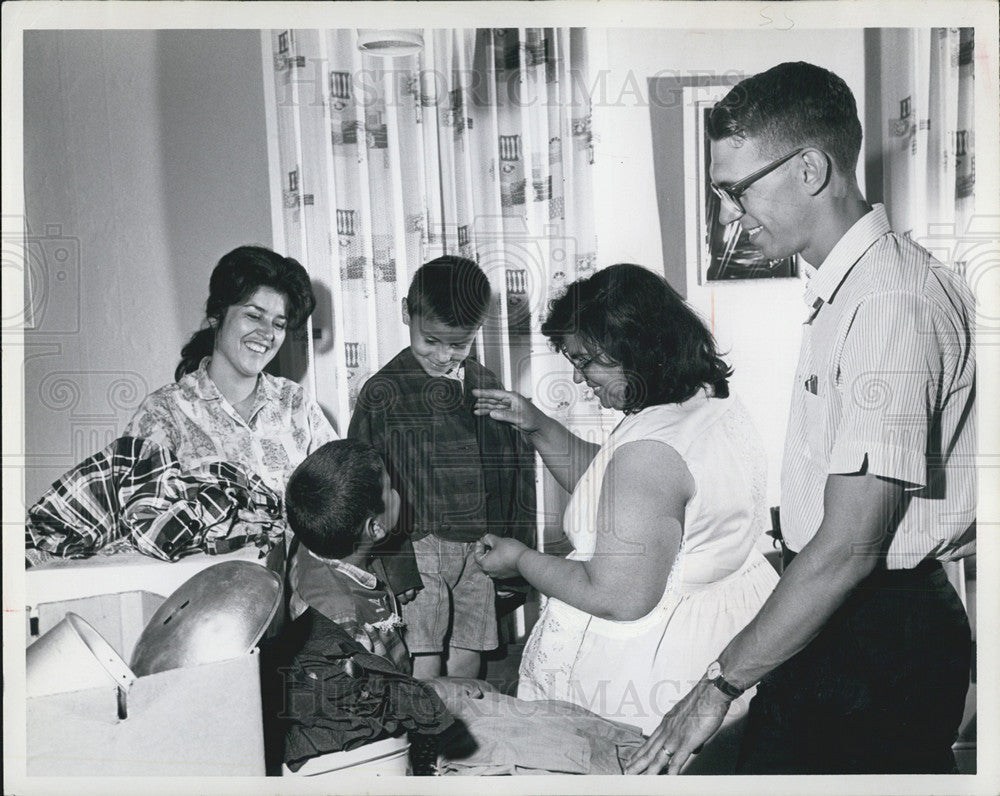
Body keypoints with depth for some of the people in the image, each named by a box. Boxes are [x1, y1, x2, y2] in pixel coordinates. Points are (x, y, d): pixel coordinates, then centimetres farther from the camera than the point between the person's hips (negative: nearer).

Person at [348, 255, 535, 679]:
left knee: (467, 661, 10)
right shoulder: (382, 392, -2)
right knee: (424, 668, -3)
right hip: (416, 550, -3)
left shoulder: (487, 386, 8)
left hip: (482, 549, 4)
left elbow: (516, 469, 12)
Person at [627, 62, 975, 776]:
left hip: (885, 636, -9)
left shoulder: (894, 302, -22)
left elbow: (851, 546, -24)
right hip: (827, 620, 9)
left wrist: (720, 687, -18)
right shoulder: (842, 290, 10)